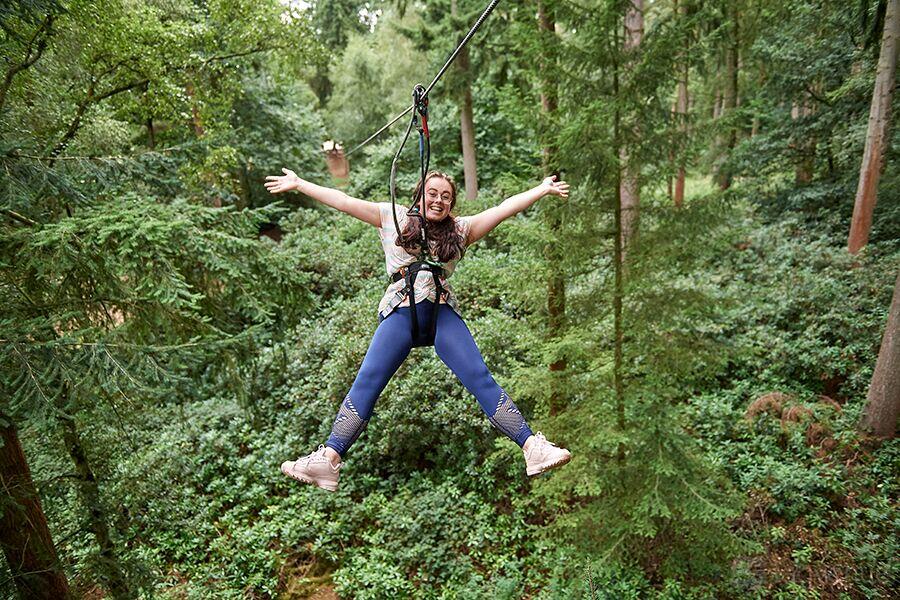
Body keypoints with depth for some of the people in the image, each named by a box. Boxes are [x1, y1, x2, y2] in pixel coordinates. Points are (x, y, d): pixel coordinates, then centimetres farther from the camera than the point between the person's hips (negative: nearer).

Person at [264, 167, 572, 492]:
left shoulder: (460, 229, 20)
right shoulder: (393, 217, 17)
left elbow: (505, 208, 18)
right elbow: (342, 201, 17)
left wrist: (542, 189, 16)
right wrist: (298, 183, 17)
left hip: (443, 313, 1)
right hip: (400, 312, -1)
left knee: (482, 379, -9)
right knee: (366, 383, -13)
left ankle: (532, 448, -11)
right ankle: (328, 460, -14)